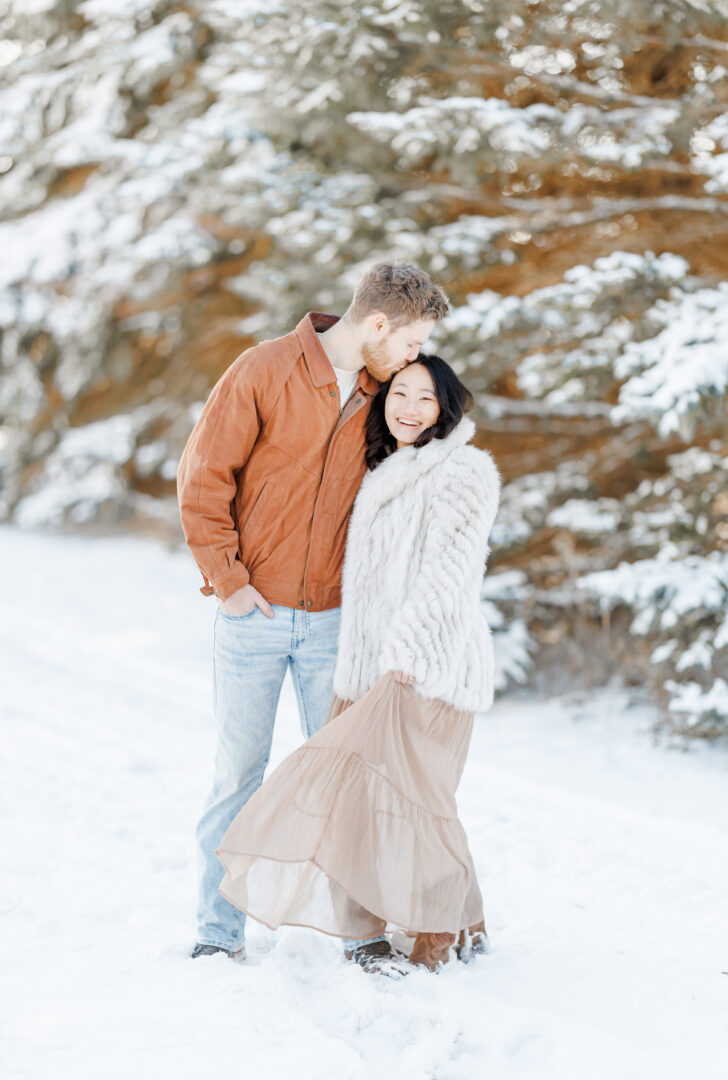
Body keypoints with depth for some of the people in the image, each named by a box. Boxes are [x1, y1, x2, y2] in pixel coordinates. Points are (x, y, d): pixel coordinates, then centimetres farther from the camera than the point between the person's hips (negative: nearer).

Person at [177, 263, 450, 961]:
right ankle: (219, 932, 11)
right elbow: (202, 477, -7)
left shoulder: (379, 393, 5)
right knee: (239, 770, 2)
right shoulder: (265, 371, -9)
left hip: (332, 617, 4)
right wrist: (228, 580, -11)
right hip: (253, 614, -3)